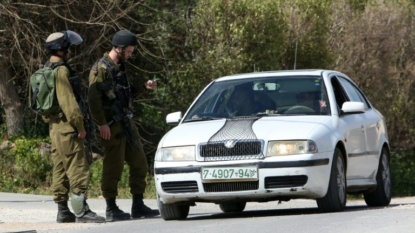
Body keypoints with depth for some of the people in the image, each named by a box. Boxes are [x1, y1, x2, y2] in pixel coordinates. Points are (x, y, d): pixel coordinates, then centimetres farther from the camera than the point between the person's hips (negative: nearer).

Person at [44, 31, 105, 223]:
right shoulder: (61, 71, -15)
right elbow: (68, 101, -20)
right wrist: (80, 126, -16)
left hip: (54, 126, 10)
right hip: (66, 127, -10)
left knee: (60, 170, 11)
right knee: (78, 169, -10)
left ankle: (63, 211, 13)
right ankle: (81, 211, -13)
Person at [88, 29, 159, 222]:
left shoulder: (120, 67, 15)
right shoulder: (101, 68, -13)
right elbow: (93, 98, -19)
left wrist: (145, 87, 12)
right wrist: (102, 124, -22)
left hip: (126, 123, 9)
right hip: (111, 126, -9)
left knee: (139, 164, 8)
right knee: (113, 168, -5)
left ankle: (138, 206, 14)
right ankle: (111, 210, 2)